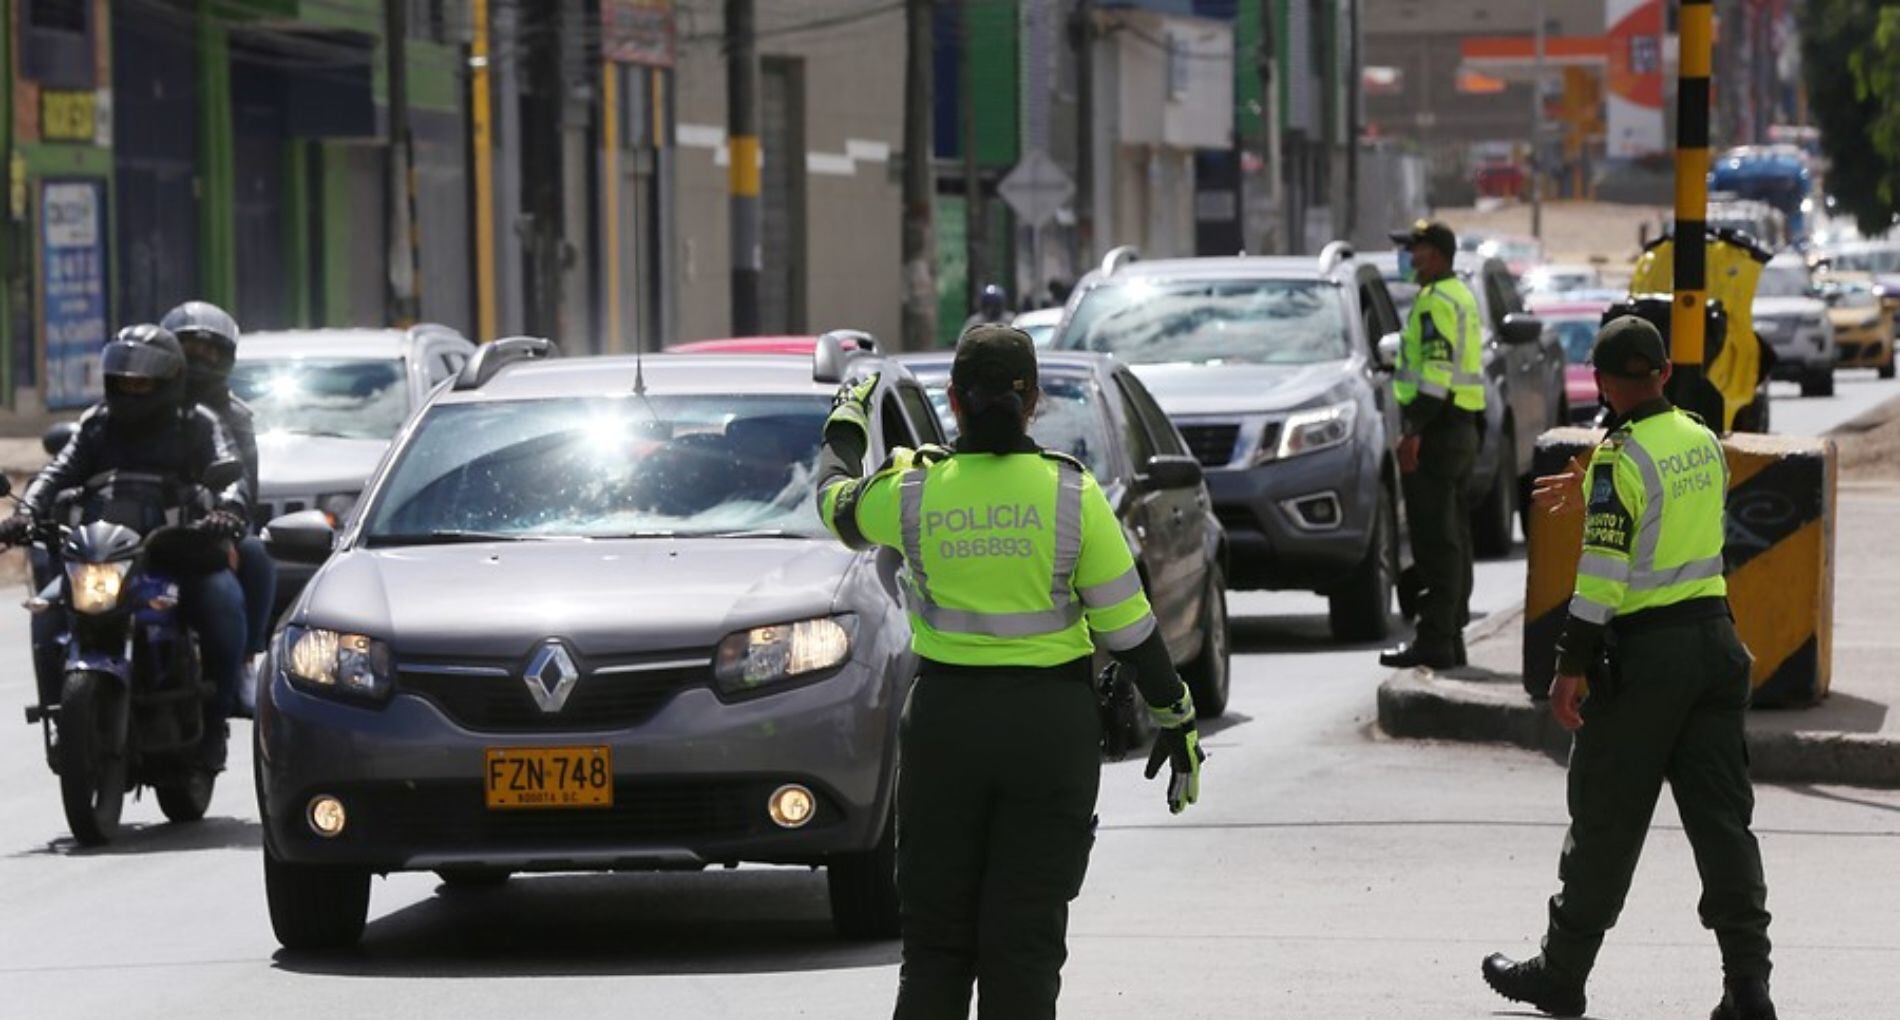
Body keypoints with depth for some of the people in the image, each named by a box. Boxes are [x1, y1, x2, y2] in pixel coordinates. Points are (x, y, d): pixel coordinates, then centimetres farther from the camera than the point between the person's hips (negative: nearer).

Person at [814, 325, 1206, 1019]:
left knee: (935, 940, 10)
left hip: (943, 724, 1)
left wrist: (846, 420, 37)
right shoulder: (1072, 494, -8)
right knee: (1026, 940, 3)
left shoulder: (912, 492, -5)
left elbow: (836, 502, 18)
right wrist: (1177, 721, 6)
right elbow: (1126, 625, -5)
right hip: (1052, 727, -1)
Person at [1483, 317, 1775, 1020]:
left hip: (1644, 649, -6)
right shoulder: (1706, 444, 7)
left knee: (1605, 821, 5)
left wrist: (1571, 667, -15)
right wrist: (1592, 495, 33)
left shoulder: (1620, 460, -14)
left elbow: (1604, 572, -18)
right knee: (1722, 817, 4)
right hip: (1715, 637, 6)